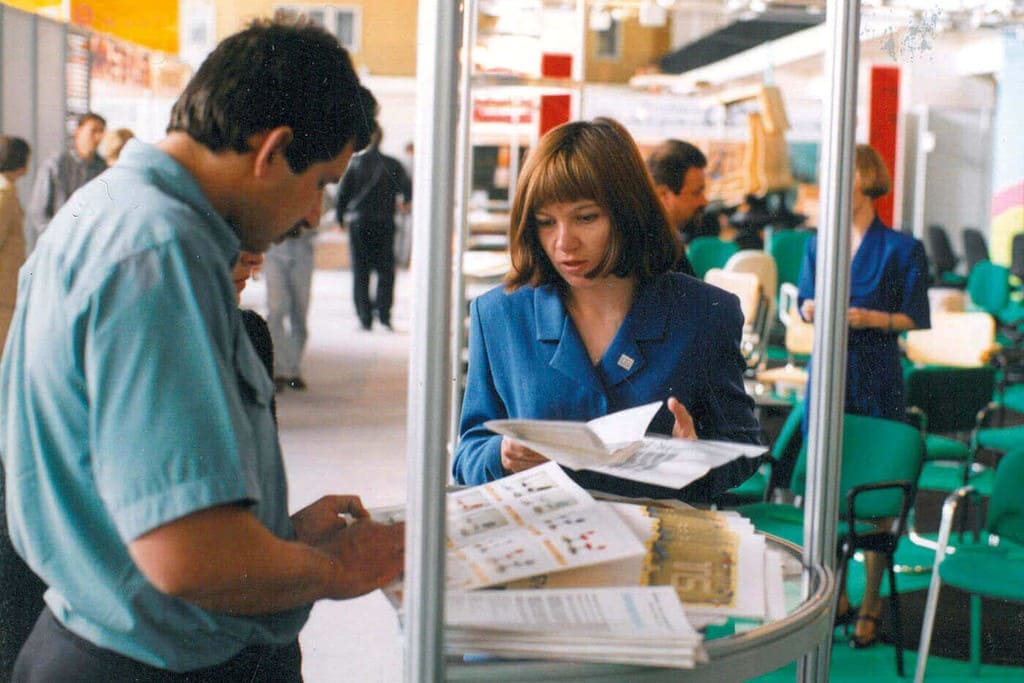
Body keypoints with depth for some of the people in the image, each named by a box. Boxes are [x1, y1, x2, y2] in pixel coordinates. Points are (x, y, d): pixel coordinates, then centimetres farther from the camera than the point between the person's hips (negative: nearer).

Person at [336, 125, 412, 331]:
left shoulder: (355, 163, 0)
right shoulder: (392, 164, 1)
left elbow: (342, 193, -1)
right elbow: (407, 187, -5)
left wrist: (341, 217, 12)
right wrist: (406, 202, 17)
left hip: (358, 223, 0)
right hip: (384, 224, 0)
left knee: (360, 272, 5)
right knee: (385, 271, 8)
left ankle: (365, 317, 1)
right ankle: (383, 313, -4)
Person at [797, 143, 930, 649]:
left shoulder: (902, 248, -4)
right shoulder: (818, 245, 8)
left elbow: (917, 318, -2)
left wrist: (871, 318, -17)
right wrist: (810, 309, -8)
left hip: (877, 379, -4)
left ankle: (871, 605, 10)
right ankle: (836, 596, 23)